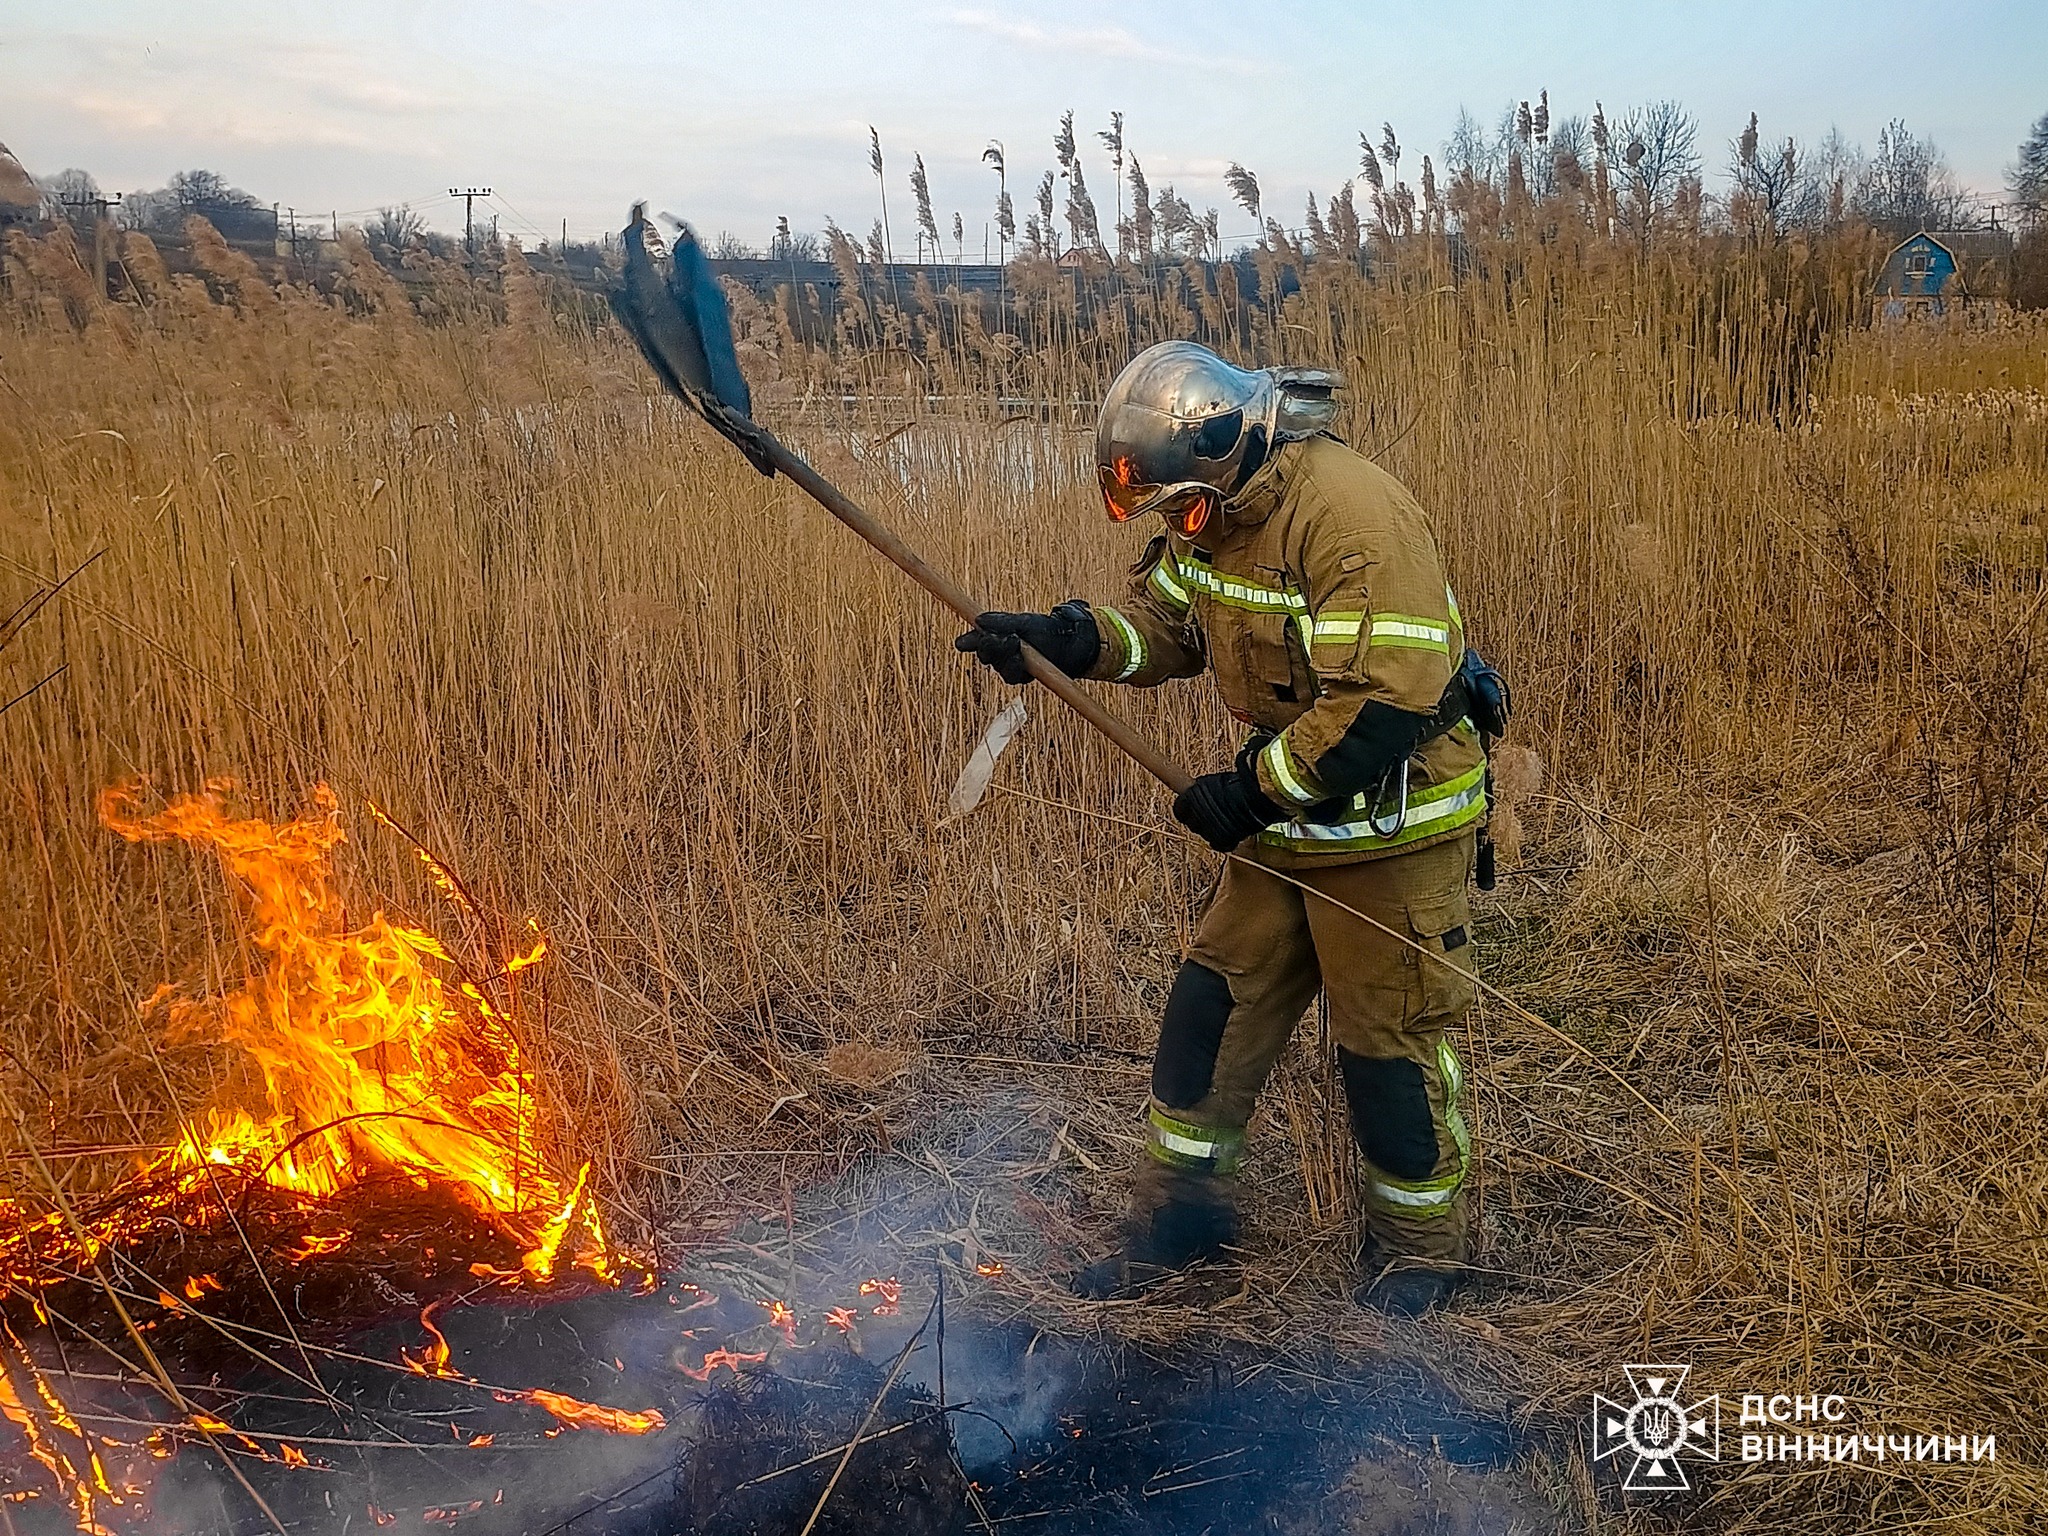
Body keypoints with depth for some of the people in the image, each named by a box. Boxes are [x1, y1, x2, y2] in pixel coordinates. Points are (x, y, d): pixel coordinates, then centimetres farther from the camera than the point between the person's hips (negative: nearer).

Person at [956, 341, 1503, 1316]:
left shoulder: (1351, 514, -27)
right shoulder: (1215, 513, 1)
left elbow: (1386, 704, -32)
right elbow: (1160, 622, 10)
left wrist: (1250, 792, -23)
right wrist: (1060, 639, -10)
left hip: (1390, 820, -8)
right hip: (1284, 812, 8)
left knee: (1388, 1037, 5)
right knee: (1214, 1004, 11)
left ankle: (1419, 1244, 28)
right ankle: (1181, 1209, 29)